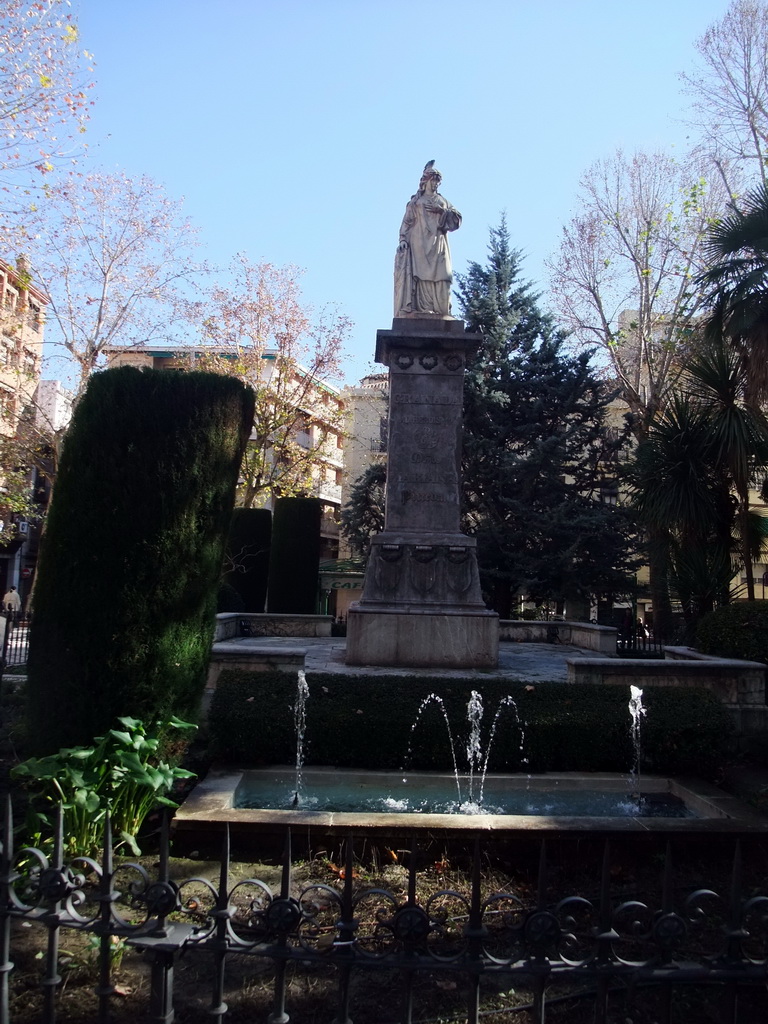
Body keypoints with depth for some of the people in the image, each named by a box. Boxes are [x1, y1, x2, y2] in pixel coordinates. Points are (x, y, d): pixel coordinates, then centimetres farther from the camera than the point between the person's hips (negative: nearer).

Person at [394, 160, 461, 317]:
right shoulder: (415, 200, 15)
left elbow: (457, 219, 12)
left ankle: (441, 309, -14)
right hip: (419, 243, -3)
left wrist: (442, 211, -3)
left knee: (439, 275, -10)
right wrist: (403, 239, -11)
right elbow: (407, 221, 4)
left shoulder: (443, 201, 23)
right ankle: (421, 308, -22)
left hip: (438, 245, 3)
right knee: (420, 274, -15)